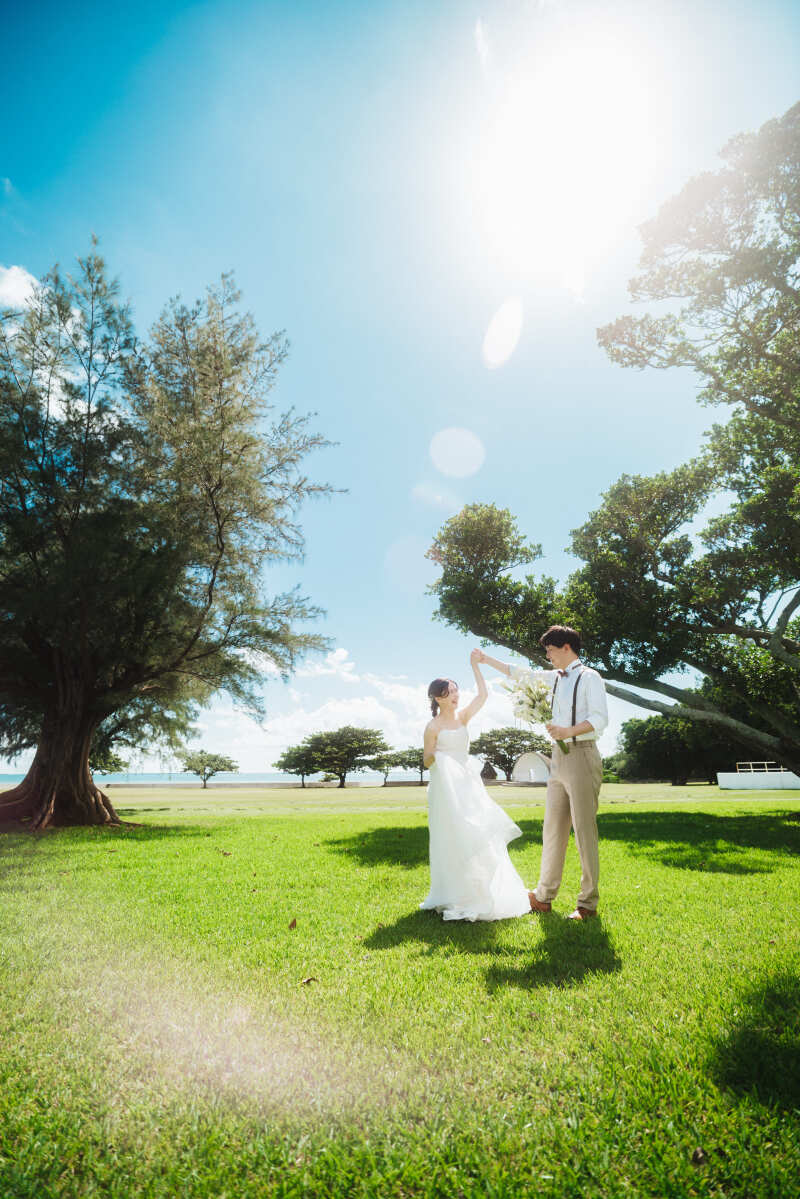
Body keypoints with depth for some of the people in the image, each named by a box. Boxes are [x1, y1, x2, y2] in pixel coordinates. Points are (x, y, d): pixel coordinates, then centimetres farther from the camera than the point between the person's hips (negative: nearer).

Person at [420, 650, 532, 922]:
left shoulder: (463, 717, 7)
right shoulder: (433, 727, -5)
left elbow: (482, 695, -4)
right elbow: (426, 761, -2)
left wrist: (475, 665, -6)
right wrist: (436, 756, -24)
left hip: (468, 783, 5)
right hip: (446, 787, -5)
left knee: (479, 836, 7)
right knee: (453, 840, -2)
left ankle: (483, 894, 22)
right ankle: (455, 898, 12)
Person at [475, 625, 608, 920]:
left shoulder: (589, 677, -5)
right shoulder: (554, 677, 16)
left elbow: (600, 718, -14)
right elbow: (518, 673, 24)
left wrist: (568, 731, -26)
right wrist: (485, 659, 27)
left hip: (581, 756, -7)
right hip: (559, 757, 7)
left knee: (584, 830, -3)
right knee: (553, 829, 11)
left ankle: (588, 904, 8)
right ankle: (544, 896, 20)